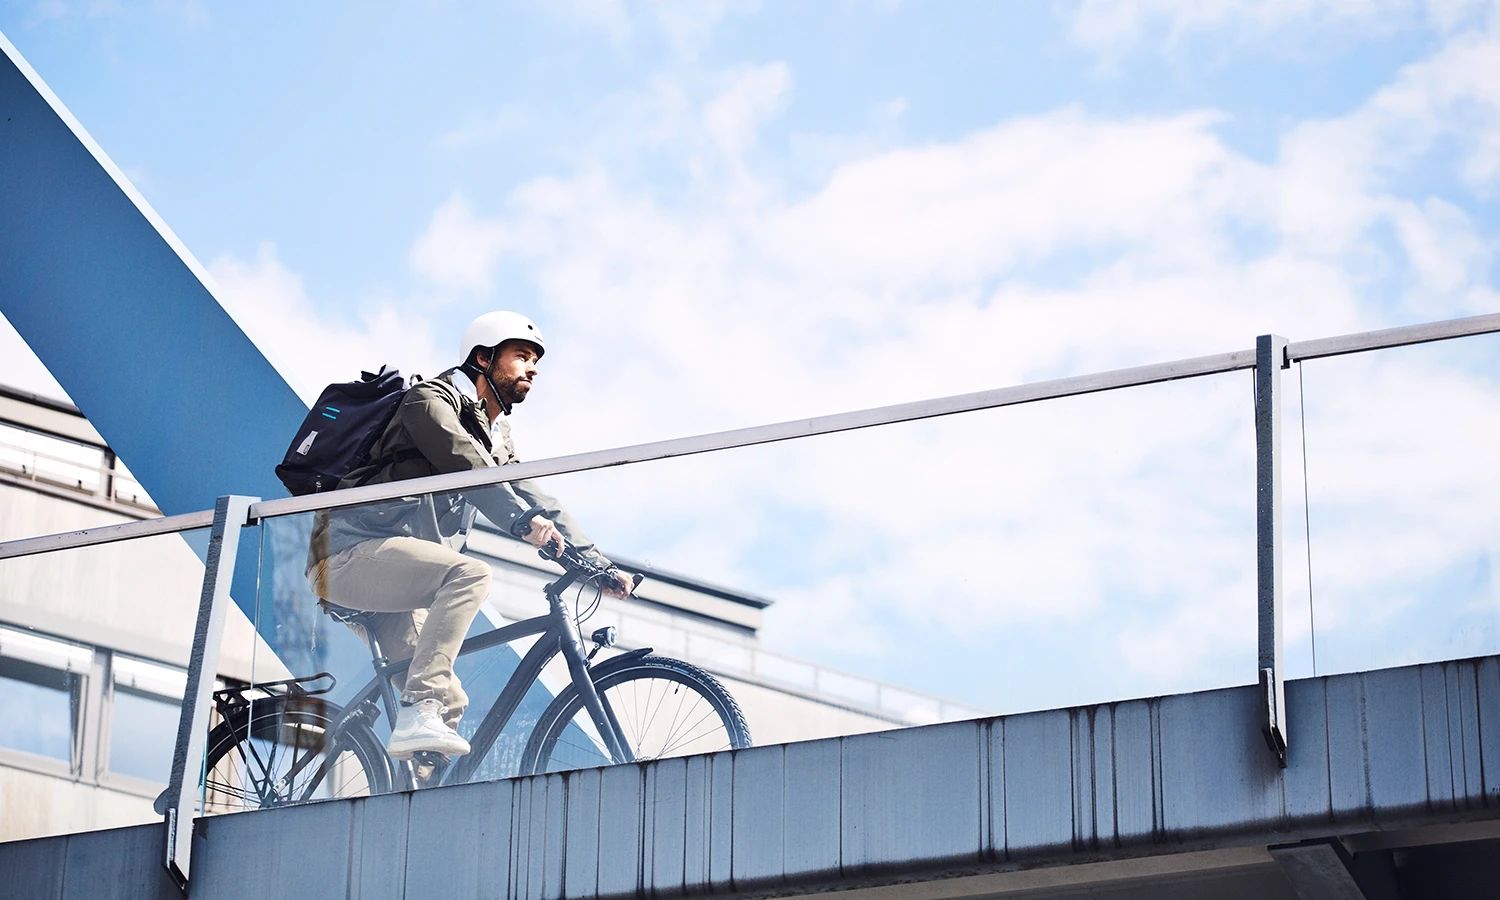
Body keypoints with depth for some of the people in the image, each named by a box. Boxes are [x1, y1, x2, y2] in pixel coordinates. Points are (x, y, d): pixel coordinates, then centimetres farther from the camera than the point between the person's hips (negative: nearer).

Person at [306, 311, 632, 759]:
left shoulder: (496, 441, 22)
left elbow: (532, 500, 16)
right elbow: (466, 468, -23)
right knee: (471, 574, -31)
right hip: (353, 552, -10)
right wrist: (523, 521, -37)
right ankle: (418, 715, -36)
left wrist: (600, 565, 4)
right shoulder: (431, 400, -5)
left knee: (450, 701, 5)